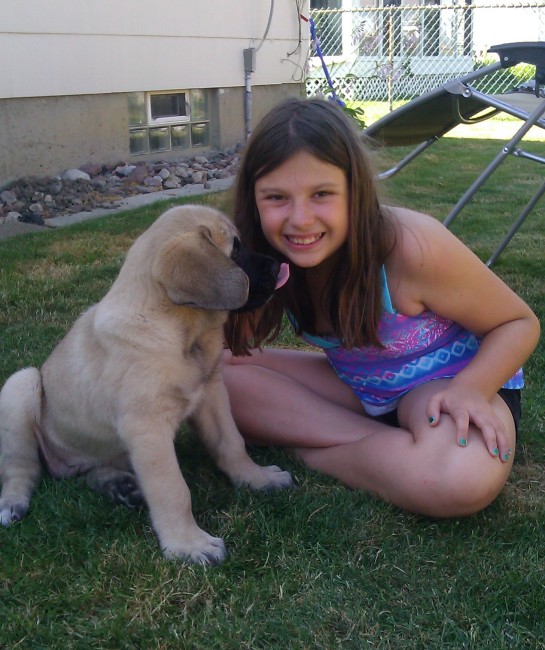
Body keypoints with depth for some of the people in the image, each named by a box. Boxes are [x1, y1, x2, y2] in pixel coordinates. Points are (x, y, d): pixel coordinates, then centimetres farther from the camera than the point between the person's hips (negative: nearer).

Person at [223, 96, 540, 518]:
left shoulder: (411, 246, -29)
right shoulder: (269, 259, -15)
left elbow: (519, 323, -16)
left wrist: (470, 389, -34)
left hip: (444, 383, -4)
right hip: (355, 386, 5)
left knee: (463, 480, -39)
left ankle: (305, 443, -13)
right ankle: (384, 444, -14)